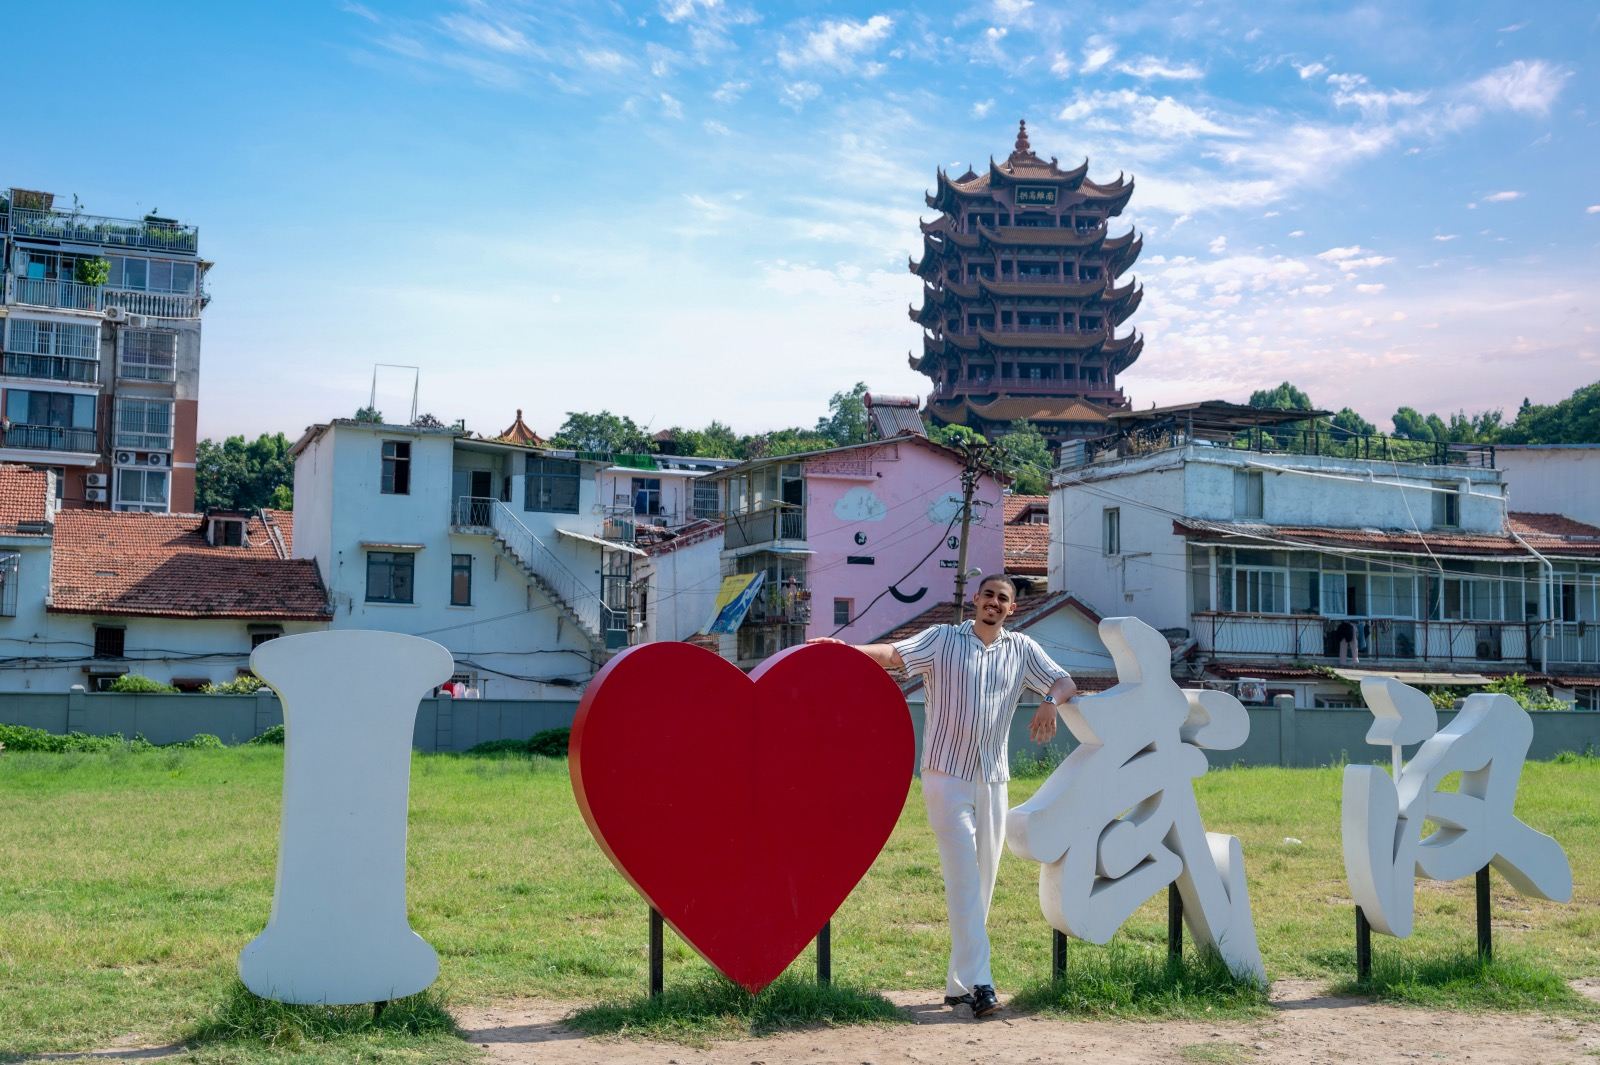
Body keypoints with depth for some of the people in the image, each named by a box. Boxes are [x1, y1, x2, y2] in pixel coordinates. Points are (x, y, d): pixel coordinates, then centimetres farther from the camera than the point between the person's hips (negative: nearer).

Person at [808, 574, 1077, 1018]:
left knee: (982, 886, 7)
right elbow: (892, 653, -14)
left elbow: (1065, 682, 10)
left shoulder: (1022, 649, 10)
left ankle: (958, 983, 16)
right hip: (947, 778, -5)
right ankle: (978, 982, -14)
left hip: (993, 782, 5)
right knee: (964, 881, -12)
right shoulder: (943, 640, -1)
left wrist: (1050, 702, -14)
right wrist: (846, 650, -32)